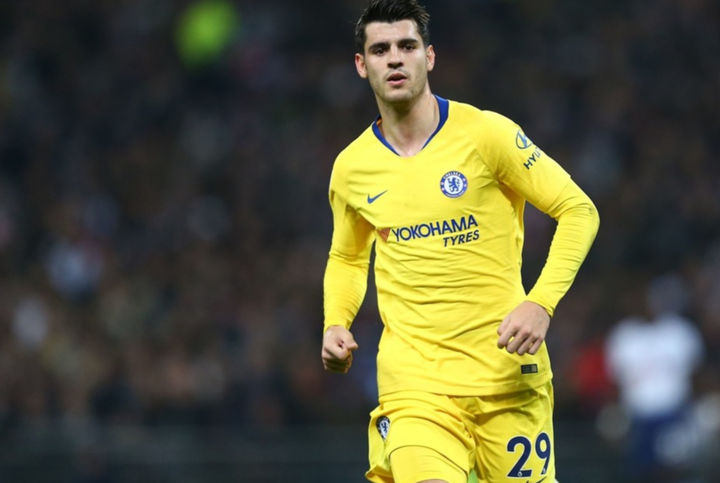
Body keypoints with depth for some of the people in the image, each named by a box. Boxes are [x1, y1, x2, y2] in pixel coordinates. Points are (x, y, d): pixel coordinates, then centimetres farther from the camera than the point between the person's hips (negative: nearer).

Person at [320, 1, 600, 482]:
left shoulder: (485, 133, -4)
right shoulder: (351, 168, 7)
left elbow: (579, 211, -1)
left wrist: (540, 304, -13)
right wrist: (336, 324, 7)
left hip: (507, 371, -1)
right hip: (413, 380, 1)